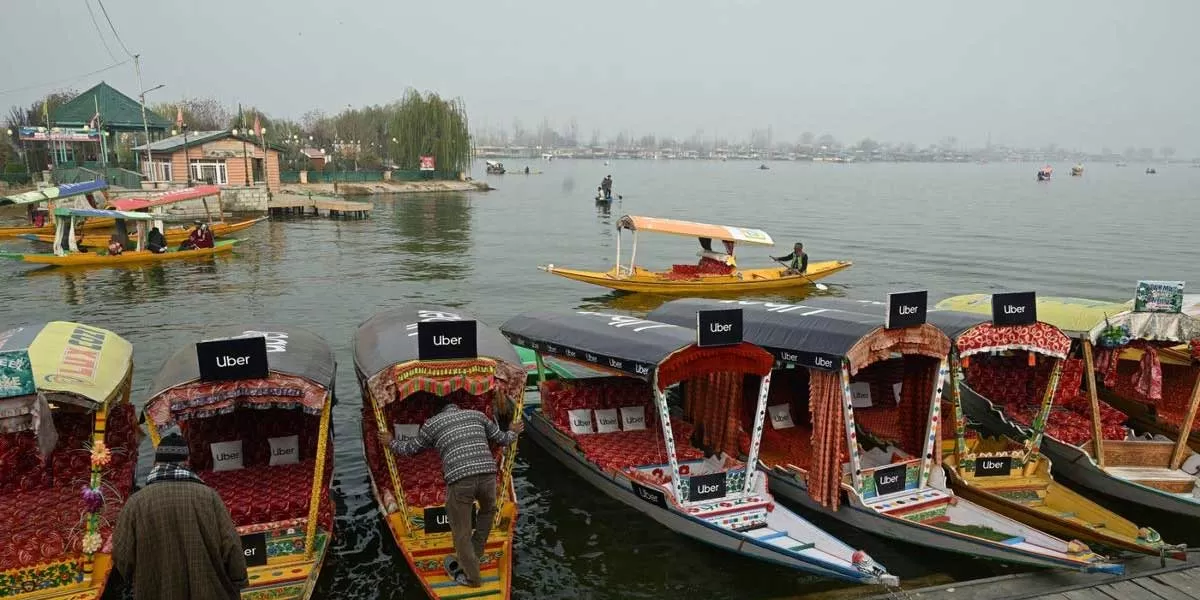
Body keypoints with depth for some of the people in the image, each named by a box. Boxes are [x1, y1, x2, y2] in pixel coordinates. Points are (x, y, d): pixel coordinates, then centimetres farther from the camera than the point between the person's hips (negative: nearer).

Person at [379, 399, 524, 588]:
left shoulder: (432, 423, 16)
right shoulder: (477, 414, 22)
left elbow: (411, 448, 29)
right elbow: (503, 439, 27)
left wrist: (391, 443, 49)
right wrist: (513, 432, 50)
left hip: (459, 479, -3)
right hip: (487, 473, 3)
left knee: (461, 531, 14)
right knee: (488, 510, 34)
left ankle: (471, 576, 25)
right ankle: (474, 555, 43)